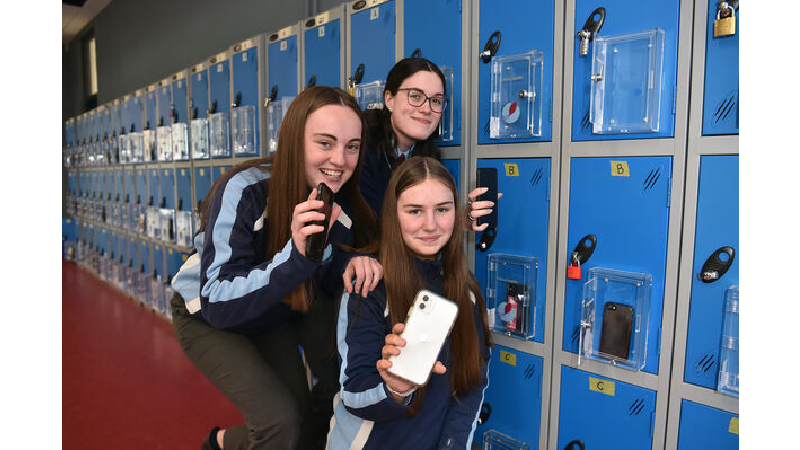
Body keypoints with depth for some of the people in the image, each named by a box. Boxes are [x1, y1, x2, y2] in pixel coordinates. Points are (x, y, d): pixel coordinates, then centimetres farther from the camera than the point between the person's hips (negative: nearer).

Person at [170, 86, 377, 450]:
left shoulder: (344, 204, -17)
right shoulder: (245, 192, -32)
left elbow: (336, 287, -9)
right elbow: (217, 305, -36)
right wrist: (296, 254, -49)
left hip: (275, 317, 5)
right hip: (207, 319, -5)